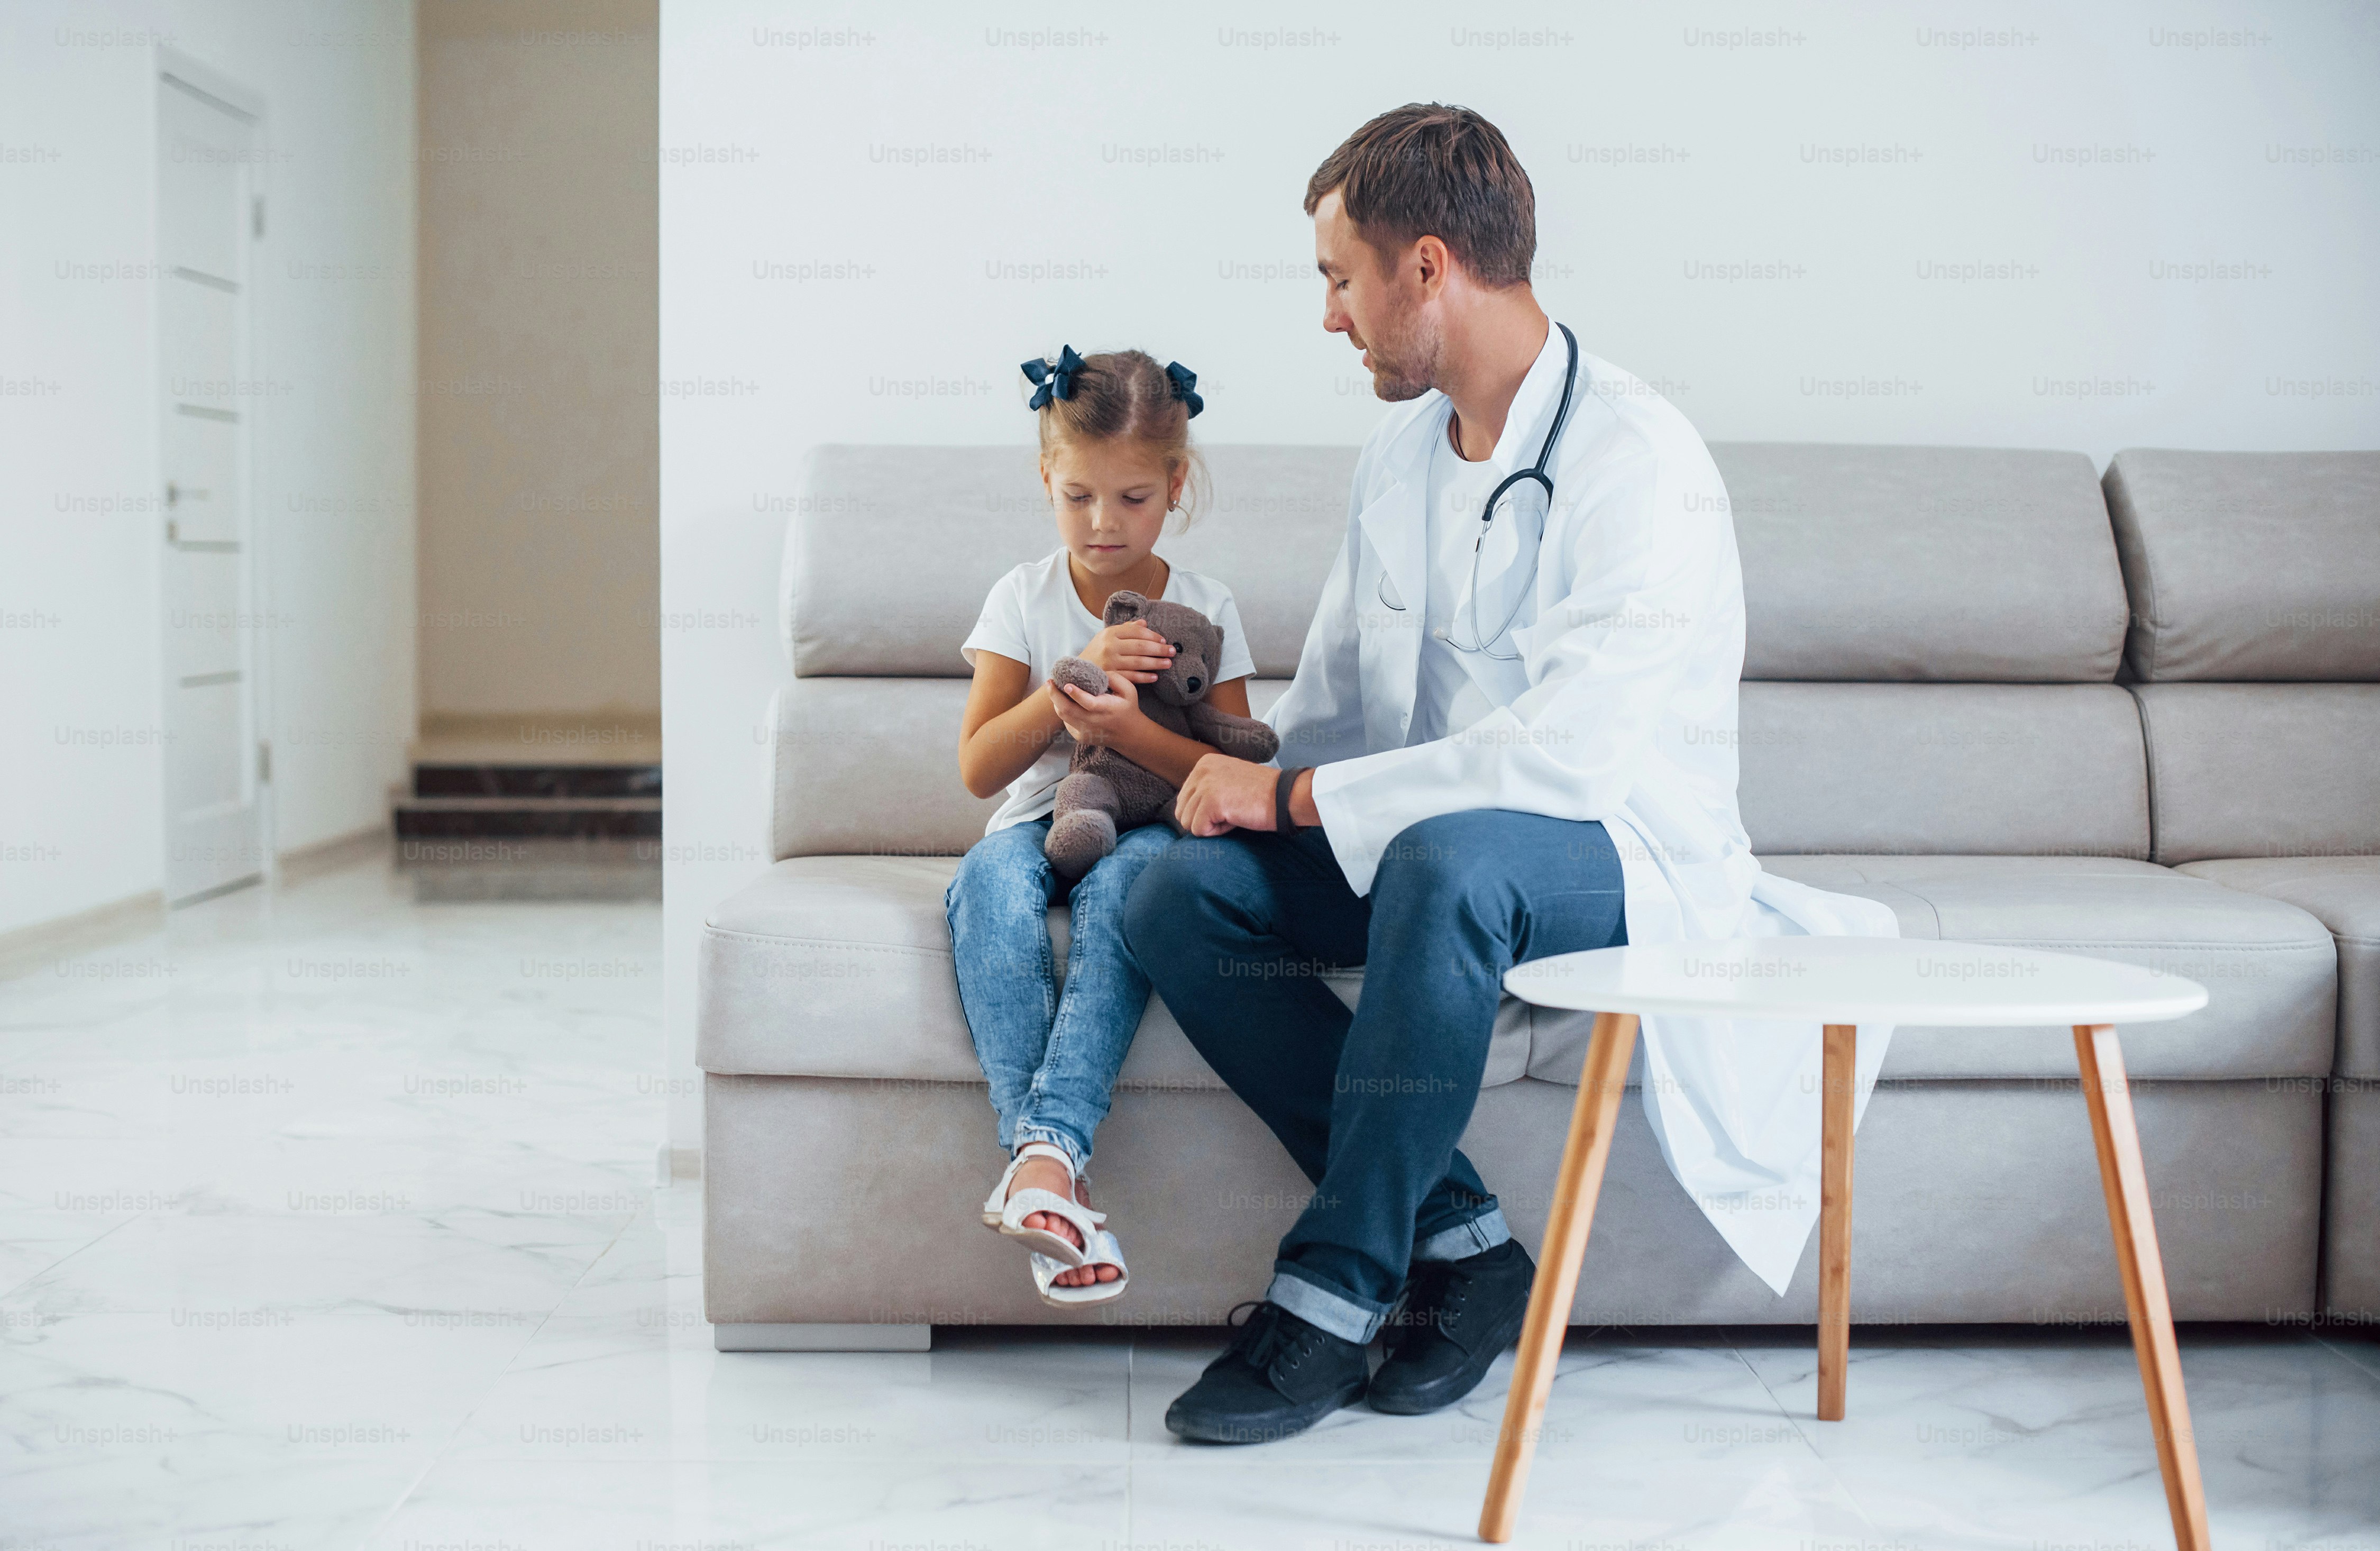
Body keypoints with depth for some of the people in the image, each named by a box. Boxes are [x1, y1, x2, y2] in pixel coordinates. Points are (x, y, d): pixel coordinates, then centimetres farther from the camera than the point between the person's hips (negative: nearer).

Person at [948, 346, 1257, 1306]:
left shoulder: (1205, 609, 6)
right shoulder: (1025, 599, 7)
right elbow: (978, 770, 0)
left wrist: (1128, 728, -21)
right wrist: (1071, 678, -14)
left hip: (1151, 826, -1)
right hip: (1040, 823, 1)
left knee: (1127, 878, -38)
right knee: (991, 875, -36)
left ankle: (1045, 1151, -48)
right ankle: (1049, 1161, -46)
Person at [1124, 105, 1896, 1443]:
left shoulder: (1641, 463, -19)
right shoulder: (1403, 453, 8)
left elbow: (1566, 756, -28)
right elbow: (1338, 685, 18)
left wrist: (1297, 797, -21)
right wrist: (1250, 784, -4)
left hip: (1625, 854, -8)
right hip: (1428, 839, 8)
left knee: (1447, 857, -40)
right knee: (1181, 895, -16)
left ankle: (1334, 1292, -26)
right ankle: (1459, 1242, -13)